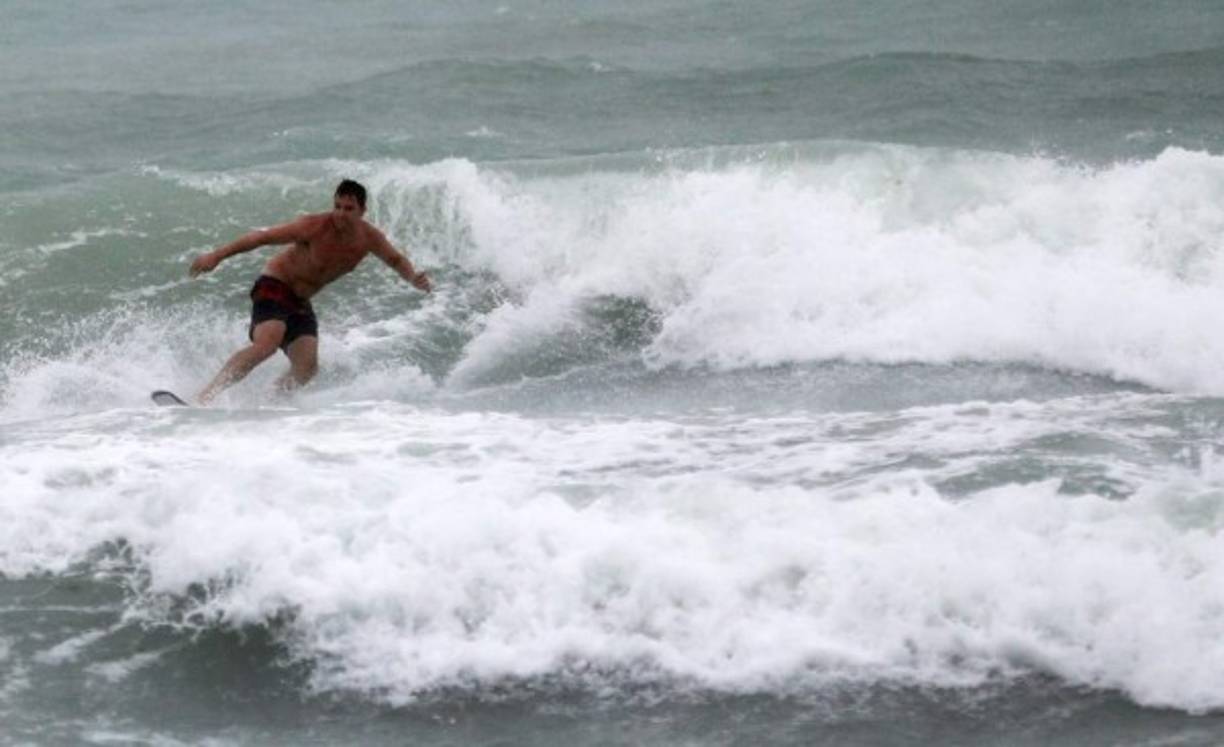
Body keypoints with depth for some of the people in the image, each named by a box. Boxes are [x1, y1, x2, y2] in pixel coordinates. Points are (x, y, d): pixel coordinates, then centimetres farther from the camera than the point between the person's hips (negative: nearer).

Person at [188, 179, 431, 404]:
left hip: (301, 302, 7)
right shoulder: (315, 227, -23)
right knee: (267, 345, -30)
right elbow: (262, 237, -21)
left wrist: (412, 277, -6)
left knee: (307, 368, -12)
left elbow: (396, 260, 16)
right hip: (274, 286, -7)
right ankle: (203, 397, -33)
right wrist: (216, 256, -25)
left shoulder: (370, 238, -5)